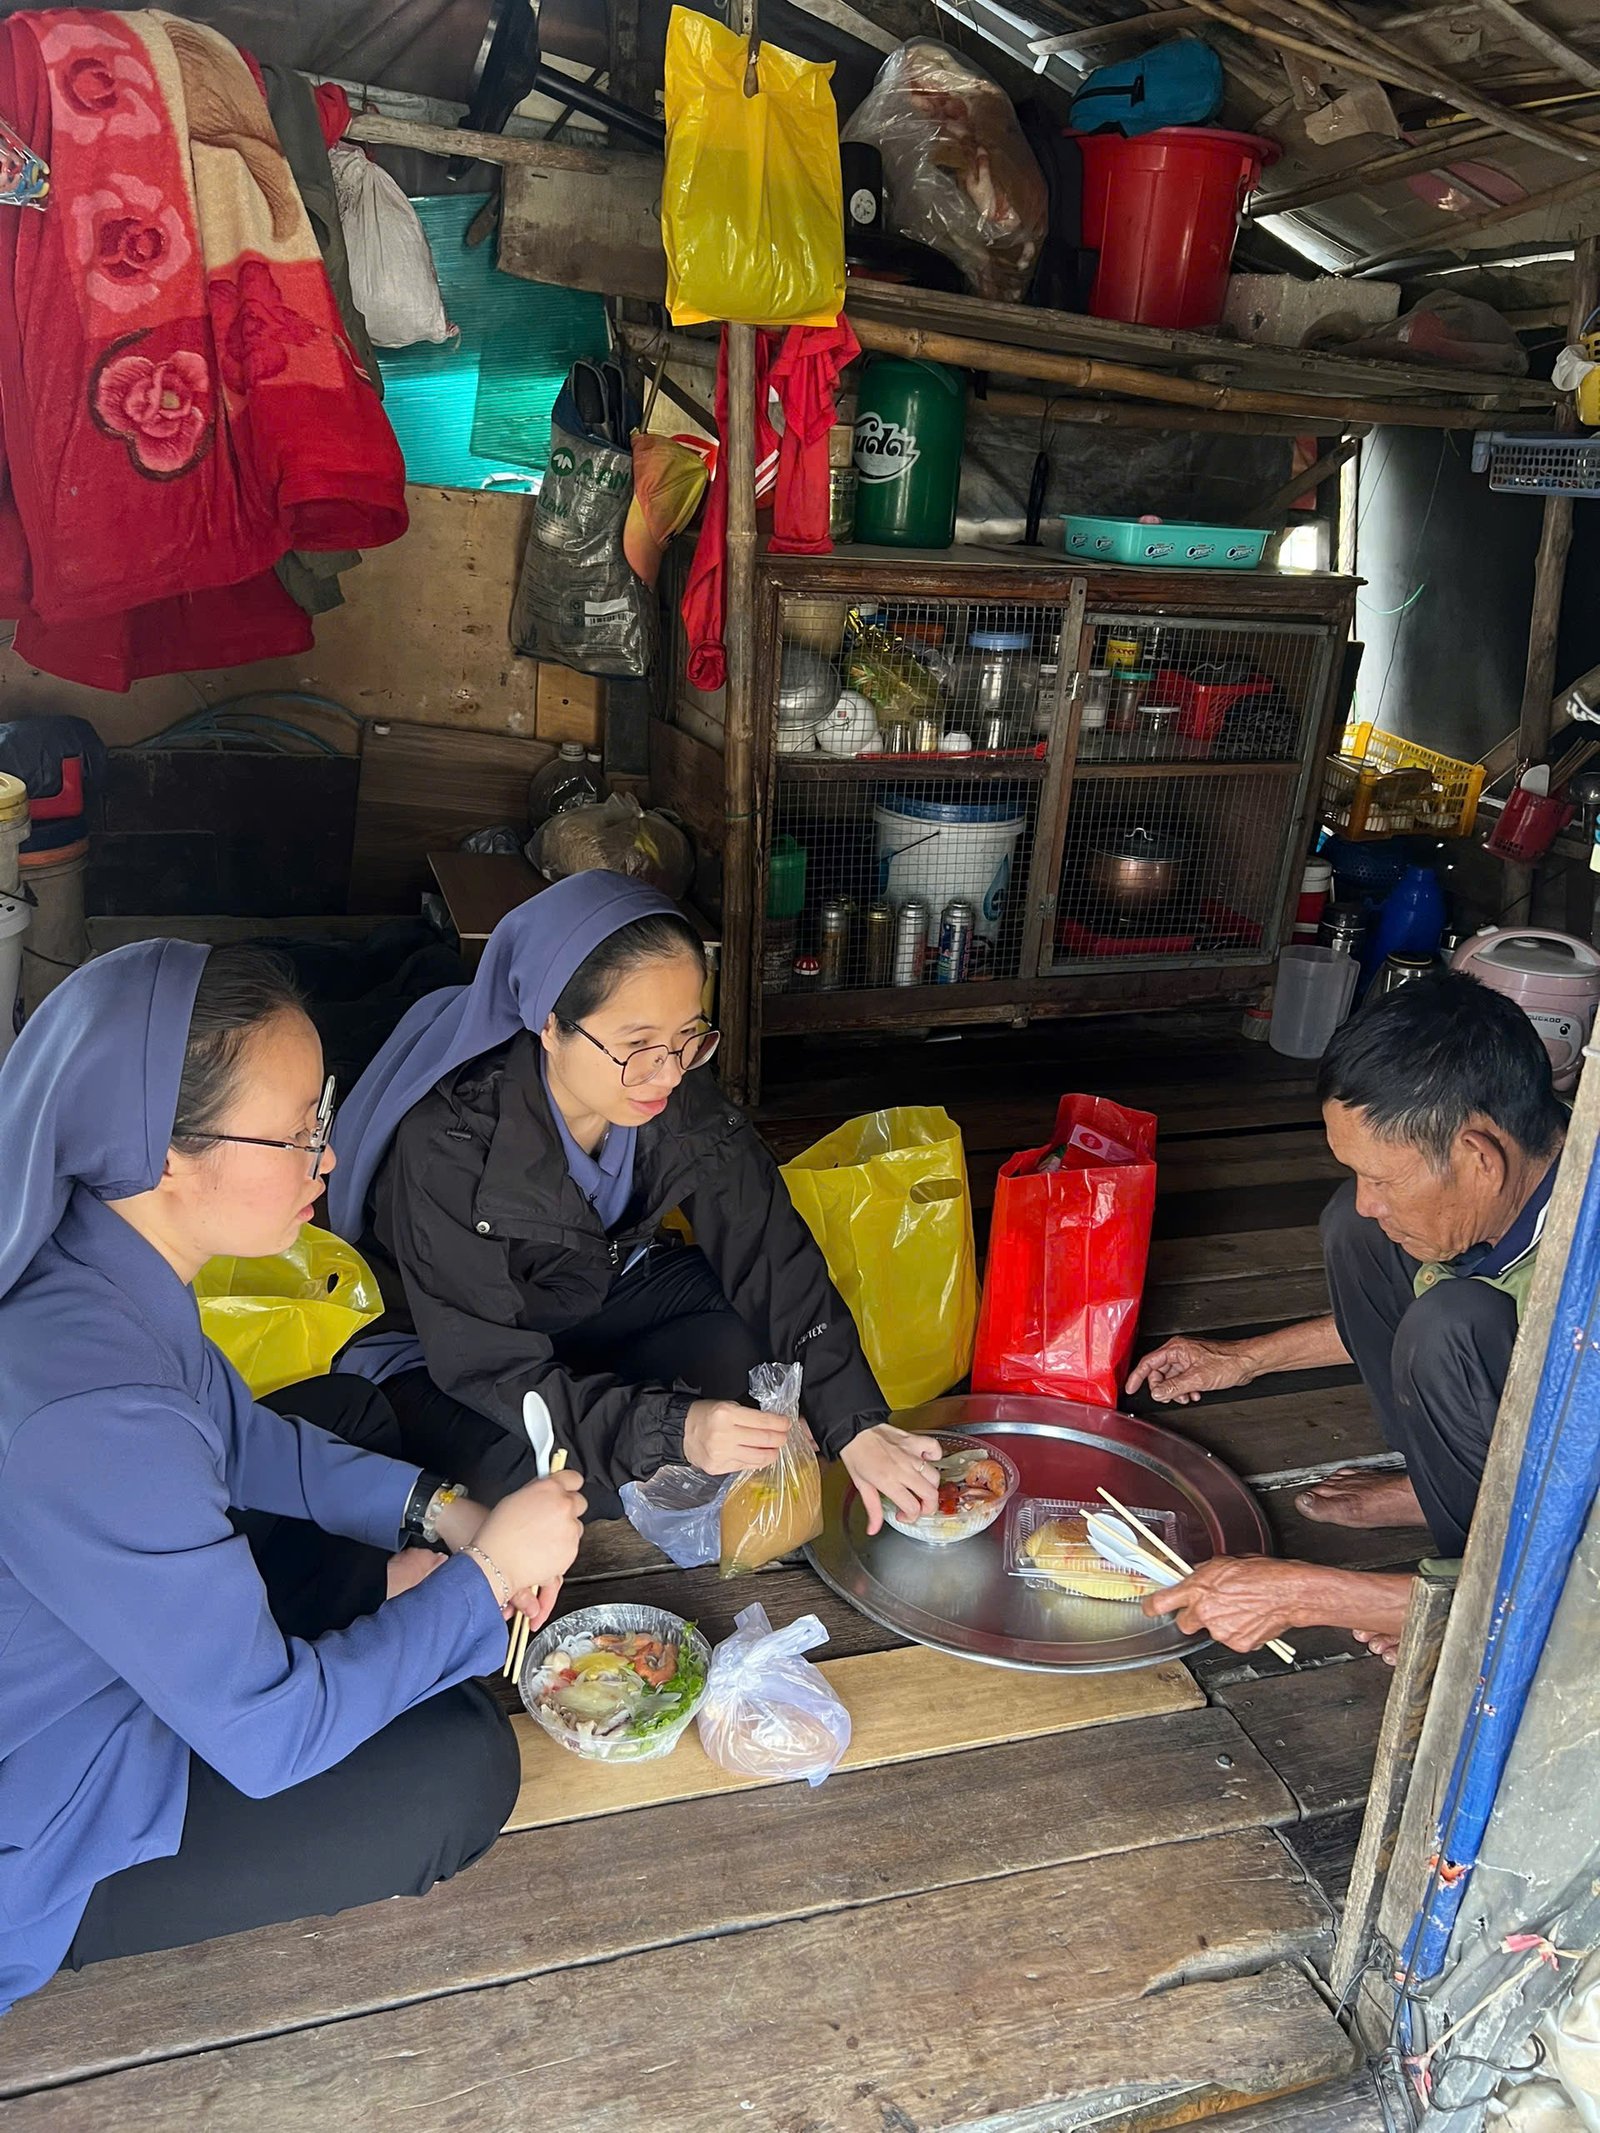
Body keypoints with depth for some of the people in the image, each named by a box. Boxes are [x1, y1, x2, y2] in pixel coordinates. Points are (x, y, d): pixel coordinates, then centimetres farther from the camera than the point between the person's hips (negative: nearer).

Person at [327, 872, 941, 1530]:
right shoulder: (447, 1138, -34)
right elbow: (491, 1366, -32)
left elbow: (772, 1256, -20)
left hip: (598, 1289, 4)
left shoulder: (682, 1098, -20)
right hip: (433, 1353, -4)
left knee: (742, 1342, -20)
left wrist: (858, 1428, -28)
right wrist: (672, 1429, -43)